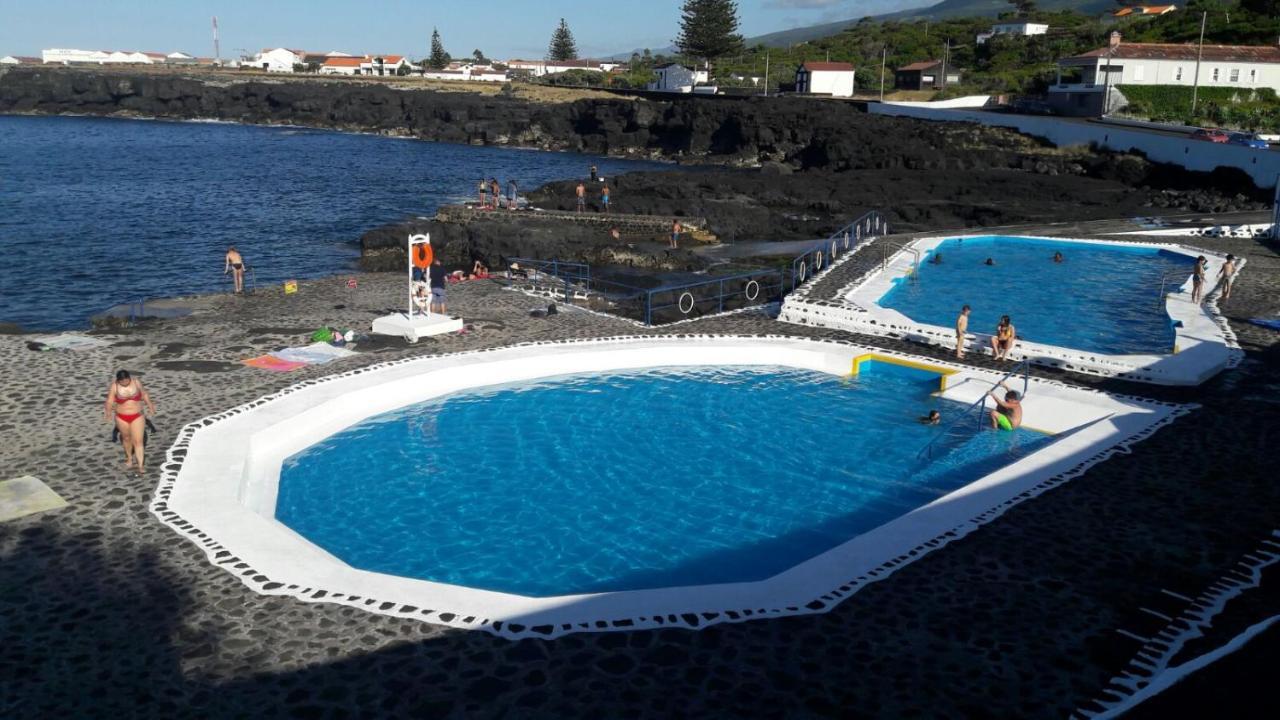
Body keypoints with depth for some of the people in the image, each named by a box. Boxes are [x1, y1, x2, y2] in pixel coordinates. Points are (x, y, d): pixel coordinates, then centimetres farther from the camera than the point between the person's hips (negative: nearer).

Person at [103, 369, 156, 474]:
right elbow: (110, 401, -15)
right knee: (126, 438, 19)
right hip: (122, 417, 1)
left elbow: (144, 394, 6)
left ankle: (140, 467, -8)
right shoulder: (114, 386, -12)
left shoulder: (136, 382, -9)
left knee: (138, 441, -7)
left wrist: (151, 405, 12)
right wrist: (108, 412, -32)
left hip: (137, 416, -1)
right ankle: (129, 459, 43)